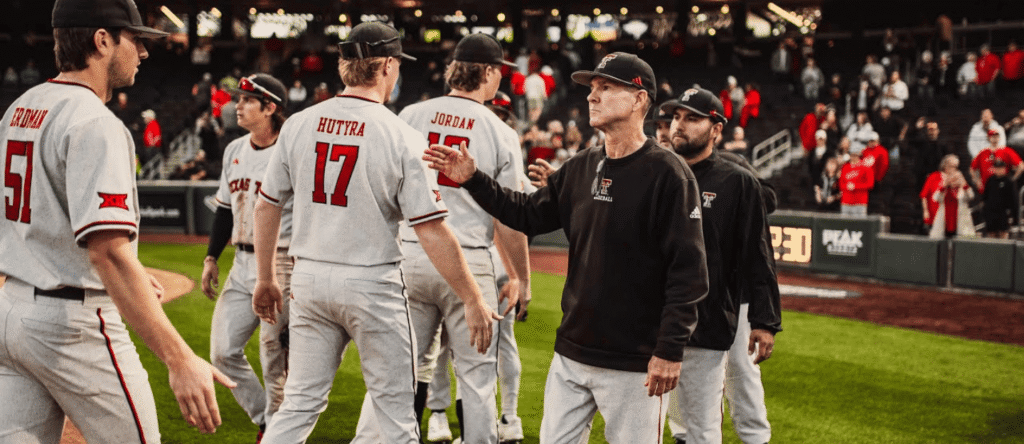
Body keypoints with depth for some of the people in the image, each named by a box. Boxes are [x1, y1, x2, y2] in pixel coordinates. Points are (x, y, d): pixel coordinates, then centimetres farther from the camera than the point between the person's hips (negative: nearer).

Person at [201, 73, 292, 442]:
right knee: (223, 352, 6)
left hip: (281, 265, -7)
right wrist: (211, 258, 16)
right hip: (241, 264, 8)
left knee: (275, 359, -3)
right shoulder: (234, 150, 12)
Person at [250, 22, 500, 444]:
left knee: (300, 403, 11)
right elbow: (433, 231, -14)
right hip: (372, 283, -4)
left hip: (308, 278, 4)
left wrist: (265, 278, 19)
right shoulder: (403, 137, -11)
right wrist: (473, 301, -7)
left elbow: (266, 206, 7)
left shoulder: (298, 124, 1)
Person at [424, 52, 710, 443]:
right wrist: (472, 180, 5)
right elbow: (528, 215, 17)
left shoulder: (667, 174, -12)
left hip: (634, 364, -7)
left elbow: (689, 271, -16)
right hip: (570, 354, 7)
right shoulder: (581, 168, 9)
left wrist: (670, 351, -19)